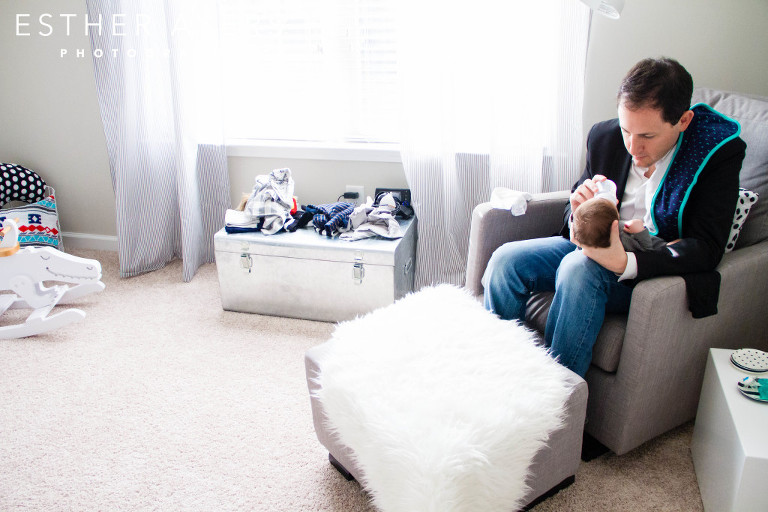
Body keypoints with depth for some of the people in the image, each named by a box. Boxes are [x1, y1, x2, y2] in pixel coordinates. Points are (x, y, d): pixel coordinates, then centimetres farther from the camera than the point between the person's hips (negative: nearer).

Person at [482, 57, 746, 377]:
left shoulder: (719, 155, -14)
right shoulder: (604, 136, -2)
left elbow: (706, 248, -20)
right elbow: (574, 218, 9)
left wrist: (626, 263, -36)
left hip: (659, 269, -5)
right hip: (597, 247, 5)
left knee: (579, 267, -34)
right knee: (506, 259, -16)